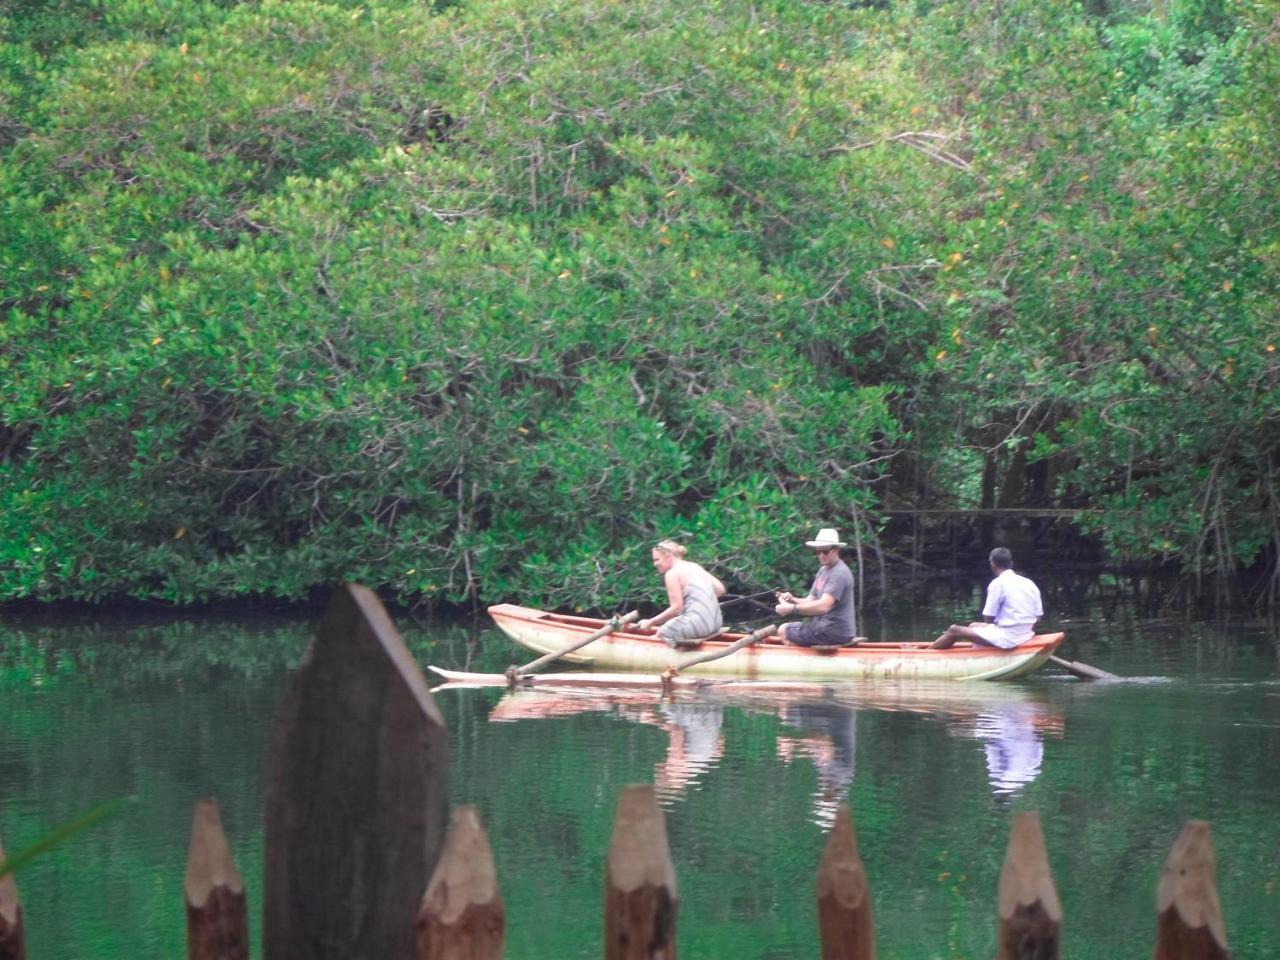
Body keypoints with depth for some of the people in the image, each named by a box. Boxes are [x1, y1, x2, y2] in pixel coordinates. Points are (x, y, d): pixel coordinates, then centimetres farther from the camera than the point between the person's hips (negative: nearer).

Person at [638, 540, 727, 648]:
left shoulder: (672, 574, -8)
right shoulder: (695, 566, 16)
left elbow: (676, 608, -12)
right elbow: (720, 589, 13)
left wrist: (650, 622, -5)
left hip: (698, 622, -9)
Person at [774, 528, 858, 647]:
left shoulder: (839, 573, -18)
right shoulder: (823, 570, 14)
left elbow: (823, 606, -29)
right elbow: (811, 601, 12)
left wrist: (792, 608, -30)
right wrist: (792, 600, -9)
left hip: (835, 631, -10)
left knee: (784, 631, -4)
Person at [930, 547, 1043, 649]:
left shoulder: (998, 583, -10)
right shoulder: (1029, 584, 9)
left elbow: (988, 619, -9)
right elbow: (1037, 617, 9)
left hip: (1005, 639, -8)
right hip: (1026, 636, 8)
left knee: (954, 630, 3)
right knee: (973, 626, 27)